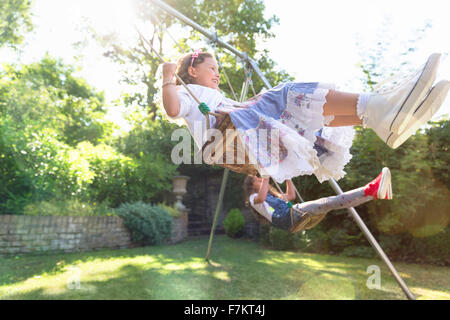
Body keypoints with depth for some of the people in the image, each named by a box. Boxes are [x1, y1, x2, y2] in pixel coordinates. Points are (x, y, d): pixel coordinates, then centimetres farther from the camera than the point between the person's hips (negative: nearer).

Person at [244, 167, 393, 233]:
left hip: (295, 214, 9)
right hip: (288, 218, -9)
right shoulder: (253, 198, 9)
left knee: (331, 202, -10)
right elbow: (261, 197, -17)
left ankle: (374, 192, -21)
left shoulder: (272, 195, 35)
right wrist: (266, 176, -12)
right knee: (330, 203, -25)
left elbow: (291, 196, 42)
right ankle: (370, 191, -34)